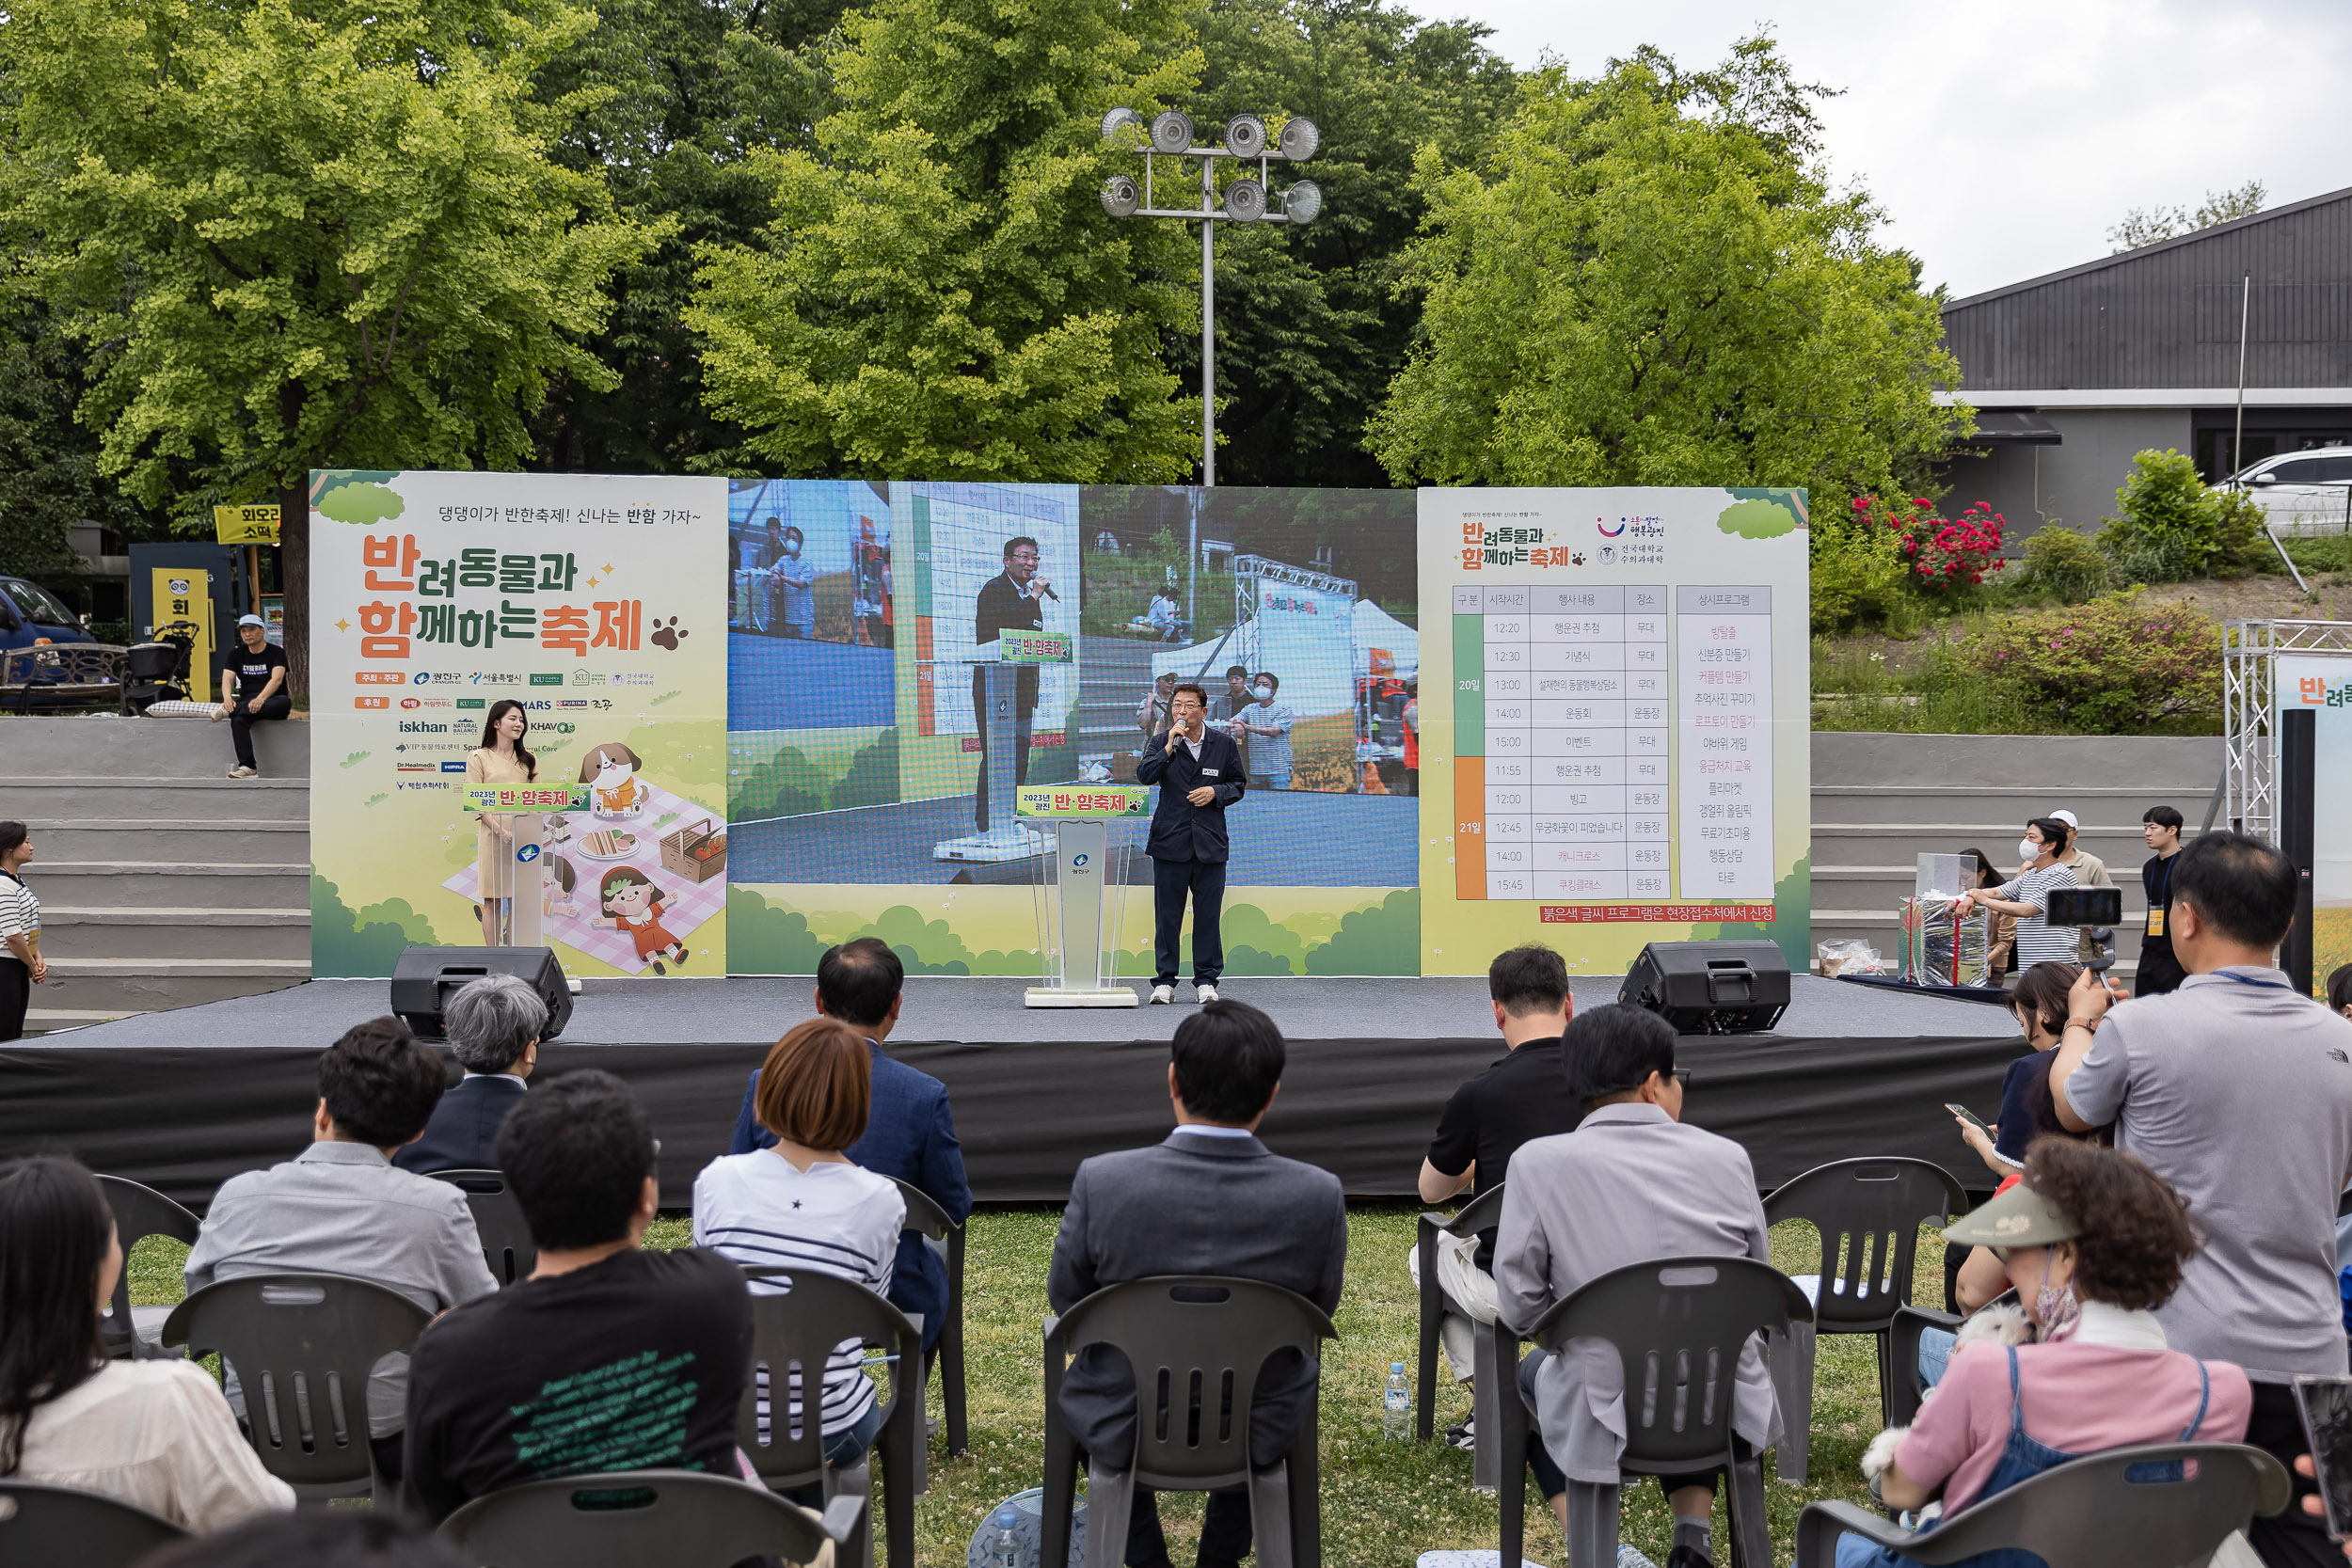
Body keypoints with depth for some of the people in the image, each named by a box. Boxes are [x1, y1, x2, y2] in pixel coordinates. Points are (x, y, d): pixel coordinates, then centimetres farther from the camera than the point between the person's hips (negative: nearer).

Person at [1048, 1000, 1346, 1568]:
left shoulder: (1100, 1180, -23)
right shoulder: (1320, 1195, -21)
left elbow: (1066, 1299, -7)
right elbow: (1319, 1309, -4)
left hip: (1123, 1431, 0)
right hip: (1259, 1436, 1)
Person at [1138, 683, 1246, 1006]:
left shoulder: (1224, 744, 5)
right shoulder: (1162, 742, 3)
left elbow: (1238, 785, 12)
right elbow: (1144, 775, -12)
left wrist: (1215, 792, -7)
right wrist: (1169, 748, -22)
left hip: (1210, 843, 0)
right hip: (1170, 842, 0)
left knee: (1208, 915, 2)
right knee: (1167, 916, 2)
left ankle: (1206, 981, 12)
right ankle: (1165, 982, 11)